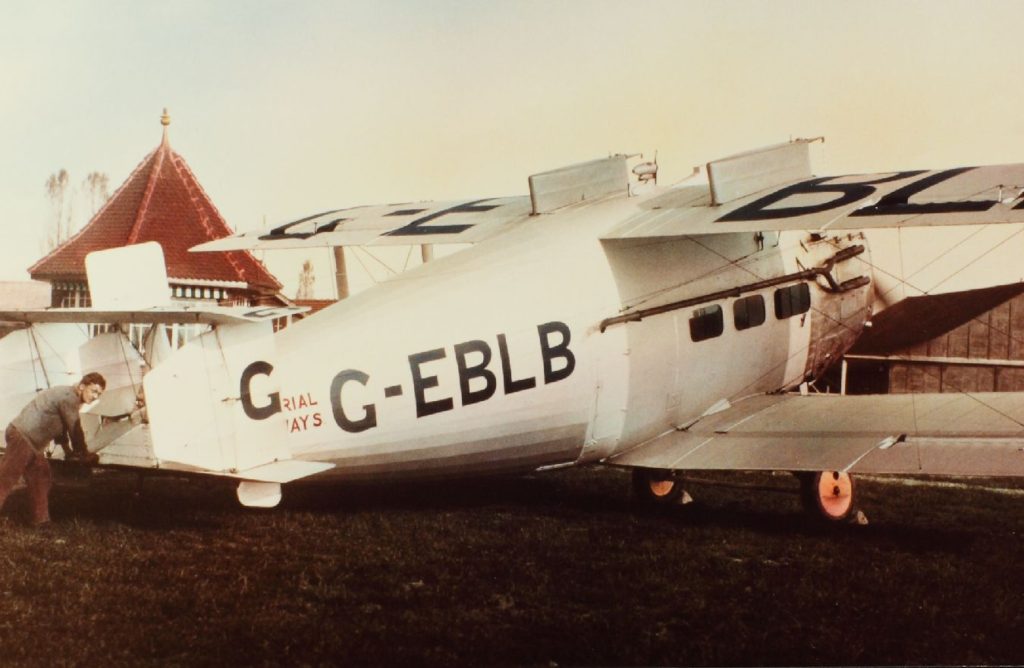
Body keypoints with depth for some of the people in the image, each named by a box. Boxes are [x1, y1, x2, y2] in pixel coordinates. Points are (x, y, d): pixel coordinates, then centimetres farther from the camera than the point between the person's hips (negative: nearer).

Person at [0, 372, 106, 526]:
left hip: (33, 443, 11)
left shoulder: (69, 398, 15)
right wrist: (85, 455, -2)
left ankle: (40, 520, 20)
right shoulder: (68, 396, -16)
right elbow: (74, 429, -13)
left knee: (40, 481, 15)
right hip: (21, 435, -11)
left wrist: (67, 450, 26)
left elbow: (61, 425, 27)